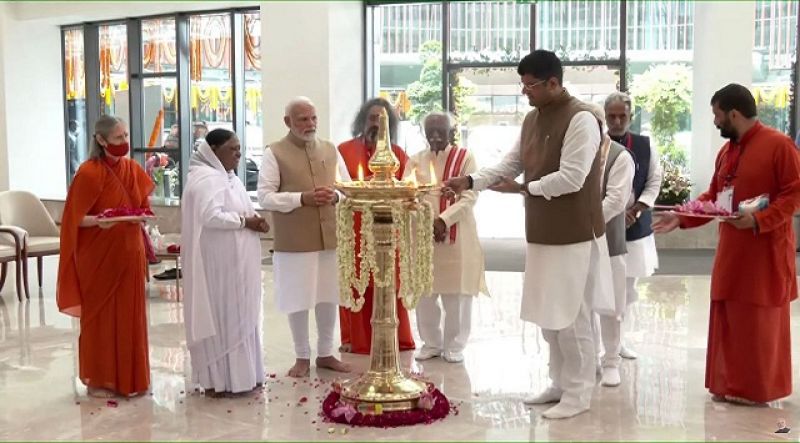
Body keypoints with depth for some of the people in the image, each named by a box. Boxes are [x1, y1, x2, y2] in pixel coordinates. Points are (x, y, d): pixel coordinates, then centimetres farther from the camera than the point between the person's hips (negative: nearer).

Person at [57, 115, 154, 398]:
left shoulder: (133, 169, 6)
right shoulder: (88, 173, -13)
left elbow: (143, 207, 16)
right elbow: (75, 219, -12)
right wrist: (98, 221, -30)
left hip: (129, 255, 6)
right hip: (99, 256, -6)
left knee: (129, 316, 11)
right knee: (101, 316, 3)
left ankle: (128, 377, 24)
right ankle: (98, 380, 15)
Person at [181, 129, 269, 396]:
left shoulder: (226, 176, 16)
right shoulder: (207, 178, -17)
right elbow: (211, 216, -29)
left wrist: (253, 221, 1)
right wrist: (245, 222, -18)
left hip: (233, 261, 10)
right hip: (219, 263, -10)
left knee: (237, 317, 14)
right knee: (223, 317, -3)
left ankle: (236, 374, 22)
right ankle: (218, 380, 6)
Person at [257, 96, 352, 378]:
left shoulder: (331, 150, 10)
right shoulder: (274, 153, -4)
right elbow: (265, 197, -10)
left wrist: (336, 196, -10)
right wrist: (301, 198, -20)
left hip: (330, 237, 4)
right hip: (294, 241, -4)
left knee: (329, 297, 11)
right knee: (298, 301, 4)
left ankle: (325, 353, 26)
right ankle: (302, 357, 20)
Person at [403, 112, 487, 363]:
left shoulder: (465, 158, -1)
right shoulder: (416, 160, 8)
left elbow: (469, 197, -8)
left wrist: (443, 220, -18)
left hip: (456, 237, -3)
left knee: (456, 294, 3)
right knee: (424, 293, 8)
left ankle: (454, 345, 16)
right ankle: (431, 343, 22)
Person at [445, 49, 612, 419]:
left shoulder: (581, 119, -16)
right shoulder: (532, 119, 12)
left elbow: (570, 179, -22)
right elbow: (509, 164, 13)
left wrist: (523, 188, -15)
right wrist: (470, 181, -1)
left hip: (573, 235, -8)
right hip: (542, 233, 8)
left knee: (571, 318, -1)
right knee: (549, 315, 15)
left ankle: (578, 394, 13)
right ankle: (560, 384, 28)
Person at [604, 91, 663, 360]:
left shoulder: (645, 145, 4)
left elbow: (655, 181, 4)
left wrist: (636, 209, -10)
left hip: (636, 226, 4)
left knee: (627, 287, 13)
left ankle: (618, 338, 29)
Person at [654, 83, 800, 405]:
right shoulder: (726, 152, 13)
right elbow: (713, 197, 16)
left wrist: (758, 220, -24)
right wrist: (682, 218, 5)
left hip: (765, 252, -7)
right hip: (731, 251, 8)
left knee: (760, 323, 2)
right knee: (729, 320, 10)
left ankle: (758, 388, 13)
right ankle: (731, 384, 21)